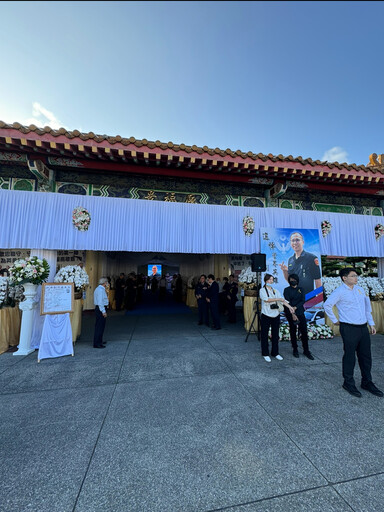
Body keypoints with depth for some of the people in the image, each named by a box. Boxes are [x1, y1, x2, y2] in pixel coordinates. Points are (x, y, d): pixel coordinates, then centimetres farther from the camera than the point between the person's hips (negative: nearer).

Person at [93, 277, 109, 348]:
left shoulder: (98, 289, 15)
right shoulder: (101, 290, -19)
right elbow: (100, 302, -23)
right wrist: (103, 311, -22)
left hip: (98, 308, 11)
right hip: (101, 309, -11)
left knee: (99, 326, 18)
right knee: (100, 326, -4)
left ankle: (99, 341, 30)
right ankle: (96, 344, 2)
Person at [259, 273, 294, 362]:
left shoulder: (276, 291, 11)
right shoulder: (262, 290, -3)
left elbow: (282, 299, 0)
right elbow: (266, 299, -17)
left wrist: (289, 306, -15)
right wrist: (278, 299, -16)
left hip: (276, 315, 5)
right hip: (266, 316, -4)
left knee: (275, 335, 13)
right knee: (264, 335, 4)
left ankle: (275, 353, 28)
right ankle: (265, 354, 17)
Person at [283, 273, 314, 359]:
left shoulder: (301, 289, 9)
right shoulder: (287, 290, -1)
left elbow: (303, 300, 0)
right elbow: (287, 302, -9)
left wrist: (295, 307, -15)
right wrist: (292, 314, -17)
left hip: (300, 312, 2)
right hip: (290, 313, -2)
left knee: (304, 331, 1)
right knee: (293, 331, 5)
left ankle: (306, 351, 14)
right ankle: (295, 350, 18)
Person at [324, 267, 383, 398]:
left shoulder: (360, 289, 10)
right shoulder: (339, 292, -12)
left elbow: (367, 305, 19)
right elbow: (327, 305, -12)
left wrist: (371, 323, 16)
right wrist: (335, 320, -5)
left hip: (363, 328, 7)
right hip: (349, 329, -6)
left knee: (366, 356, 16)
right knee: (350, 356, 5)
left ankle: (367, 382, 33)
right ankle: (348, 383, 21)